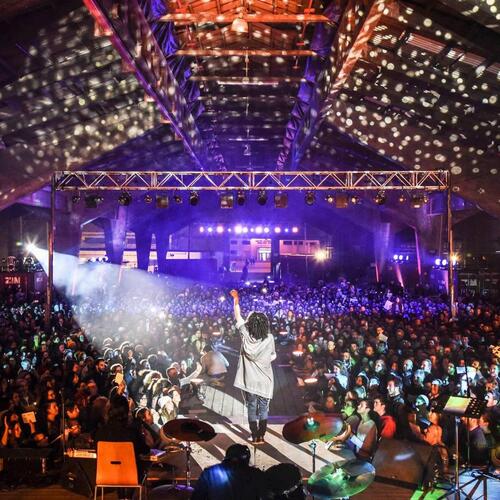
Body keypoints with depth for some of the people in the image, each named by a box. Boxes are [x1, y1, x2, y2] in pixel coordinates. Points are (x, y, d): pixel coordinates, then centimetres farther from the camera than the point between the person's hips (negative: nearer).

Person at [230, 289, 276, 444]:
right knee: (263, 409, 10)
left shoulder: (246, 335, -11)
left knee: (252, 409, 9)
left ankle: (255, 437, 12)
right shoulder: (269, 338, -12)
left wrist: (236, 299, 12)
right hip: (265, 380, 0)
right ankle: (261, 436, 13)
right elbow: (273, 356, 0)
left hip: (250, 380, 0)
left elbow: (238, 317, 1)